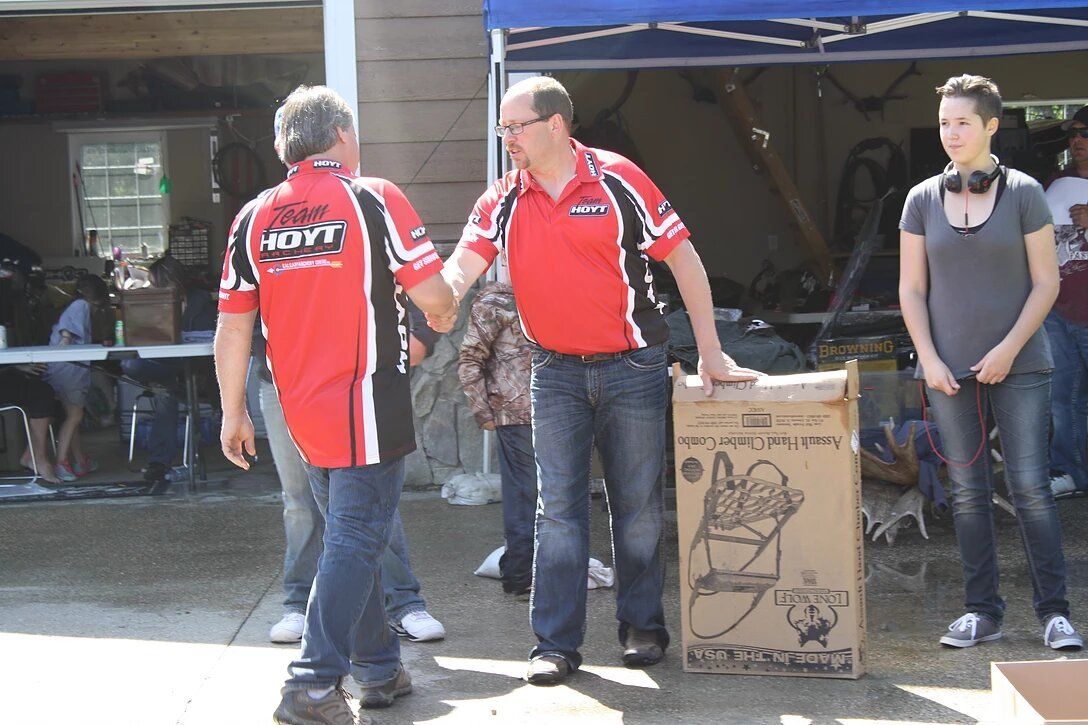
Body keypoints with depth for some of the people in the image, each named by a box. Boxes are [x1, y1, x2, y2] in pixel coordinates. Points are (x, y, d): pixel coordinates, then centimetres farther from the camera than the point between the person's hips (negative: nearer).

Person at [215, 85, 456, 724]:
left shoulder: (254, 217, 4)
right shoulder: (374, 198, -8)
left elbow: (233, 326, 5)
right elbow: (432, 292, -8)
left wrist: (234, 411, 13)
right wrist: (443, 316, 15)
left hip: (301, 413, 6)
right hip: (368, 408, -5)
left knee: (350, 534, 17)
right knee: (356, 540, -2)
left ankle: (379, 667, 28)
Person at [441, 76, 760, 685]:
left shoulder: (618, 180, -9)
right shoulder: (504, 201, 0)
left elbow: (683, 258, -4)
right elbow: (460, 270, -10)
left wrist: (711, 353, -5)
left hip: (633, 366, -2)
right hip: (556, 369, 3)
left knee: (638, 506, 7)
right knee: (558, 509, 1)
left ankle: (644, 626, 22)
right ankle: (557, 642, 6)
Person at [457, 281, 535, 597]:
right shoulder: (492, 303, -7)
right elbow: (469, 361, -9)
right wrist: (484, 413, -11)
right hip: (517, 416, -8)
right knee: (523, 493, -3)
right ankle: (520, 575, 5)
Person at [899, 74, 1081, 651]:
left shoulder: (1023, 193, -1)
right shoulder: (923, 199, 6)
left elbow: (1046, 281, -1)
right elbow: (911, 288, 7)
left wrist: (1009, 349, -10)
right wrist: (929, 359, -3)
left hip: (1018, 366, -2)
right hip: (950, 369, 2)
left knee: (1030, 486, -5)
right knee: (968, 492, 5)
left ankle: (1054, 610, 2)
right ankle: (981, 611, 12)